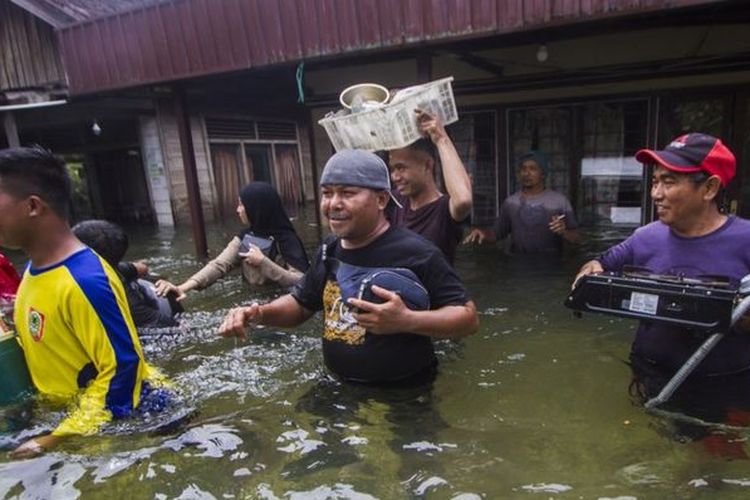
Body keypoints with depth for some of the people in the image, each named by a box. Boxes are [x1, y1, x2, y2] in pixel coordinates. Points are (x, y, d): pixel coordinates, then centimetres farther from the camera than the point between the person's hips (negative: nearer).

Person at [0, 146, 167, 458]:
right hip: (66, 410, 9)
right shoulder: (34, 268, 1)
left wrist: (60, 438, -22)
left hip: (119, 416, -8)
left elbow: (122, 367, -27)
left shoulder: (84, 281, -30)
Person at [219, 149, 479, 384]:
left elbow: (468, 318, -15)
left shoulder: (414, 252, -18)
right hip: (341, 388, 5)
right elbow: (301, 302, 16)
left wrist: (406, 321, -29)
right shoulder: (330, 248, 4)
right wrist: (258, 313, -3)